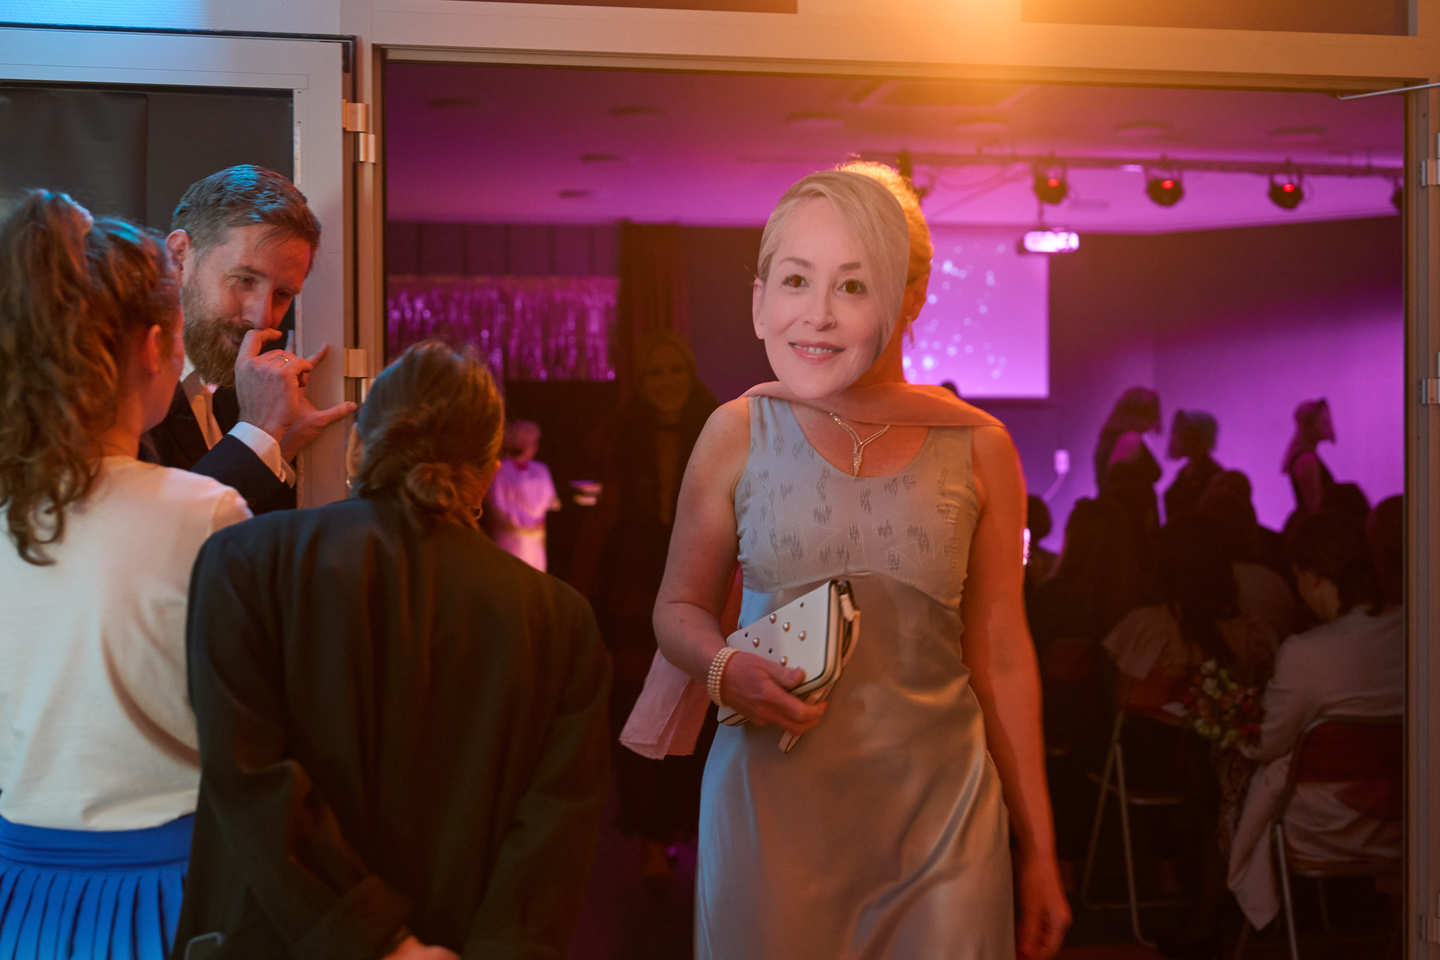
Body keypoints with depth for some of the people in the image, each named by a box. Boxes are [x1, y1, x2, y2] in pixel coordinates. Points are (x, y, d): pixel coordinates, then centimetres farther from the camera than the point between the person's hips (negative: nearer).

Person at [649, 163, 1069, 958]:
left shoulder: (976, 447, -1)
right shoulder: (738, 434, -3)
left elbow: (1000, 653, 5)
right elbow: (680, 606, 9)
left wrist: (1037, 848, 8)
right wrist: (725, 670, -14)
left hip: (938, 813, 1)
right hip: (771, 806, 0)